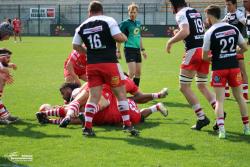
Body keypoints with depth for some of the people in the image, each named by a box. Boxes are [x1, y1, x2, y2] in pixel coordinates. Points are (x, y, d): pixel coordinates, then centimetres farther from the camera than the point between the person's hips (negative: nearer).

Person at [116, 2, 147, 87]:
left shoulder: (138, 23, 13)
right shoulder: (125, 23, -8)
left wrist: (142, 49, 24)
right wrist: (118, 51, -13)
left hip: (137, 50, 7)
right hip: (129, 49, -7)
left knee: (138, 72, 9)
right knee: (132, 72, -15)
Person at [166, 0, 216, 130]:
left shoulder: (181, 14, -7)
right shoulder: (195, 12, 17)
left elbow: (185, 32, -23)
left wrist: (170, 41, -11)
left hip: (193, 51, -8)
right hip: (205, 50, 8)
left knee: (184, 87, 2)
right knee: (202, 85, 19)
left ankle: (201, 117, -5)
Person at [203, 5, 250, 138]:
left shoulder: (209, 33, -10)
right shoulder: (234, 29, 2)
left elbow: (205, 57, -6)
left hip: (219, 68, -4)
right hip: (234, 66, 4)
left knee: (219, 100, 0)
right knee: (239, 97, 17)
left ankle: (221, 129, -17)